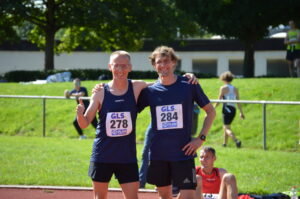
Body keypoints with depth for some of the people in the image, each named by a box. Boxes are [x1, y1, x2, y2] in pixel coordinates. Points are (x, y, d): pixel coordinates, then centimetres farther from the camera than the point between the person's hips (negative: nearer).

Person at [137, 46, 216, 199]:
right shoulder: (150, 91, 2)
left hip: (183, 152, -2)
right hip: (158, 154, 3)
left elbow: (210, 111, 5)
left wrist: (201, 138, -3)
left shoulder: (189, 85, -3)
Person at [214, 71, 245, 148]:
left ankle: (236, 140, -29)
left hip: (226, 109, -6)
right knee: (225, 127, 21)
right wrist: (241, 112, 12)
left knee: (227, 129, -8)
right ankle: (224, 144, 25)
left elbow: (219, 100, -5)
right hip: (233, 109, 6)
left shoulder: (223, 88, -3)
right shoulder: (235, 89, 10)